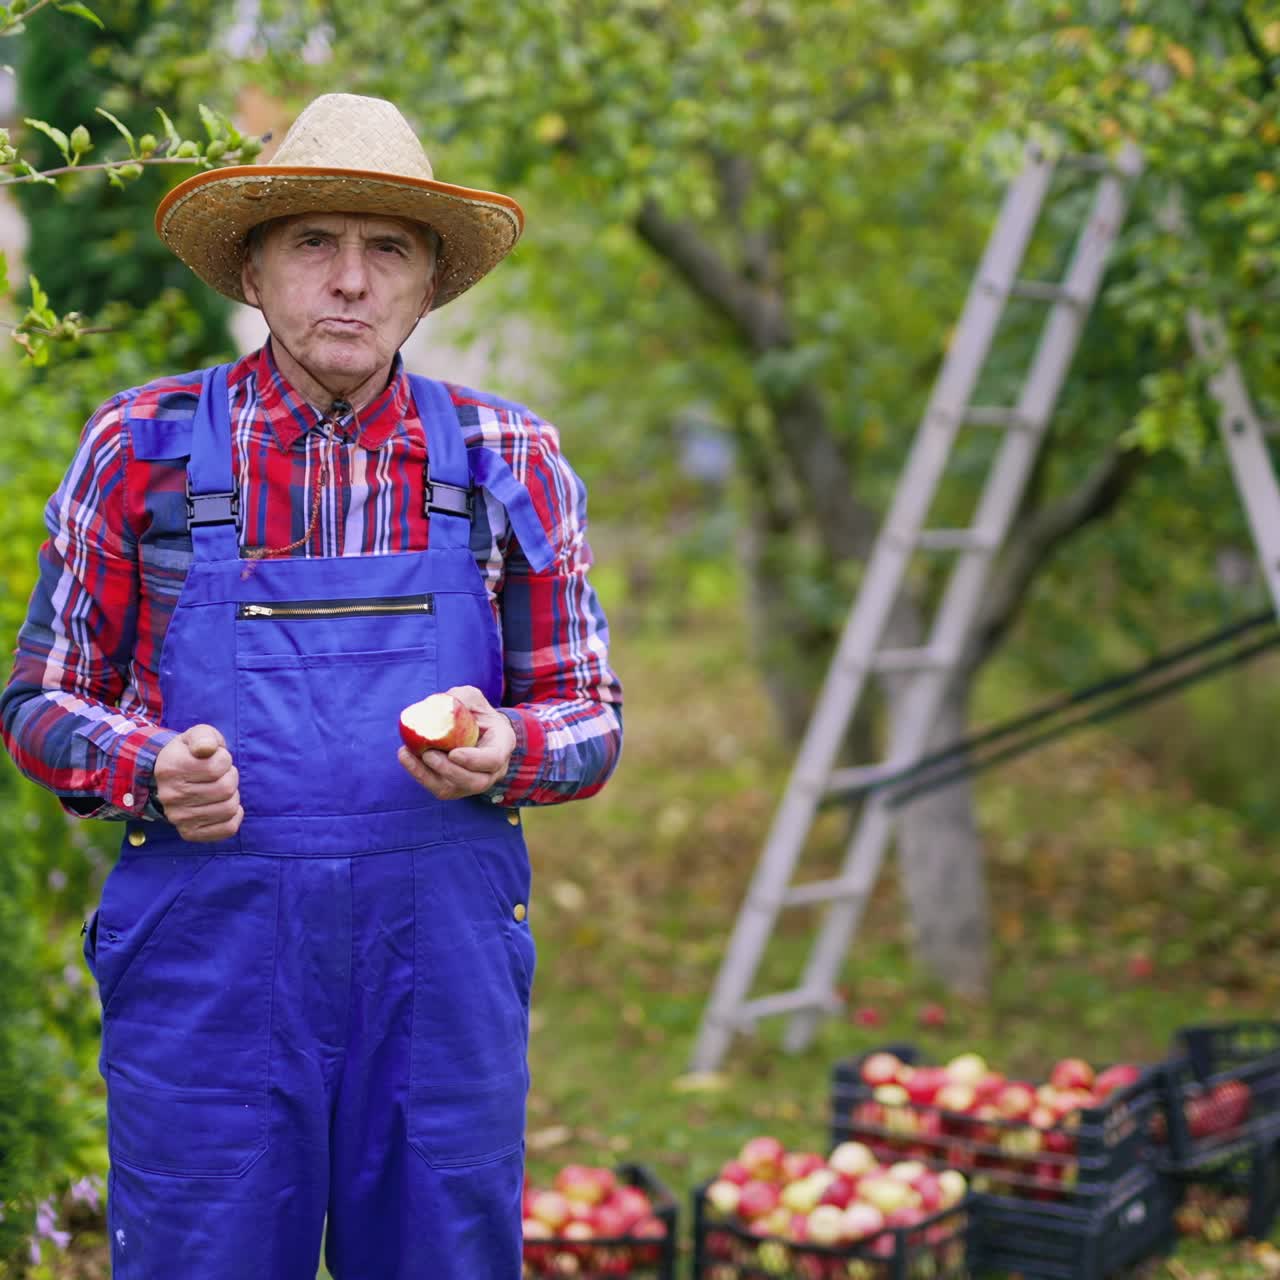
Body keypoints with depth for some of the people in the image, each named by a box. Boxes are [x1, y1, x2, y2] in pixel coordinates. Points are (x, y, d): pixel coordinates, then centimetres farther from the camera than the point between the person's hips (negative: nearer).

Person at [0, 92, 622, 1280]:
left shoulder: (508, 461, 7)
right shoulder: (142, 447, 3)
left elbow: (590, 719, 11)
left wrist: (505, 752, -11)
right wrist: (152, 770, -12)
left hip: (441, 959, 1)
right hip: (204, 958, -1)